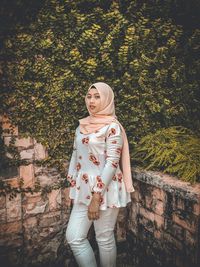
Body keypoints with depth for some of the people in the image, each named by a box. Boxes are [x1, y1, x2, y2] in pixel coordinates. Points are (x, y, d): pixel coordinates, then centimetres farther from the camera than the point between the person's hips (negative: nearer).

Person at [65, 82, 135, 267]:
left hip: (105, 189, -6)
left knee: (105, 239, 8)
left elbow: (112, 162, -17)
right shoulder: (82, 125, 9)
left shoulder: (112, 127, -12)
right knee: (73, 237, 7)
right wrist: (73, 188, 15)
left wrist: (97, 196, -19)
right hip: (84, 189, 7)